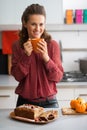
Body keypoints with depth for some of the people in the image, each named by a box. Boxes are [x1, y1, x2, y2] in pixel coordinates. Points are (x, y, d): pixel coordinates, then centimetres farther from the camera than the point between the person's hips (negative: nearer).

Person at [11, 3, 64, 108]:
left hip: (49, 102, 0)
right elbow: (17, 76, -6)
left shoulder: (53, 45, -7)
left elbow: (58, 77, -8)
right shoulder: (17, 46, -3)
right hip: (25, 102, 1)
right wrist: (26, 55, -19)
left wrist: (46, 57, -23)